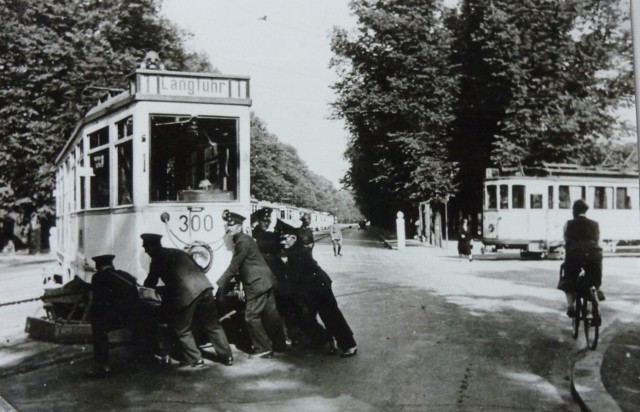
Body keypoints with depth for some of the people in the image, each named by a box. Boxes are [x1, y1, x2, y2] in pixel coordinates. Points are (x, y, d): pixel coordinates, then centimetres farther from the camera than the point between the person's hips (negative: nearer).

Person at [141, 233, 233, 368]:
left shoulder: (157, 260, 5)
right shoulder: (178, 252, 25)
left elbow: (150, 283, 11)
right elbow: (198, 268, 30)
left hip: (185, 294, -7)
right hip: (204, 286, 7)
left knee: (182, 330, 11)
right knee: (213, 325, 13)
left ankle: (195, 359, 11)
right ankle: (226, 356, 16)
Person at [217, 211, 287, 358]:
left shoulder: (243, 241, -15)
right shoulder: (243, 239, 16)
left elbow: (233, 268, -17)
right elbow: (237, 267, 20)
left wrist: (218, 285, -14)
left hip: (257, 283, -10)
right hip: (265, 281, 10)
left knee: (251, 316, -5)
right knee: (270, 314, 14)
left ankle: (263, 348, 0)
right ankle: (279, 344, 22)